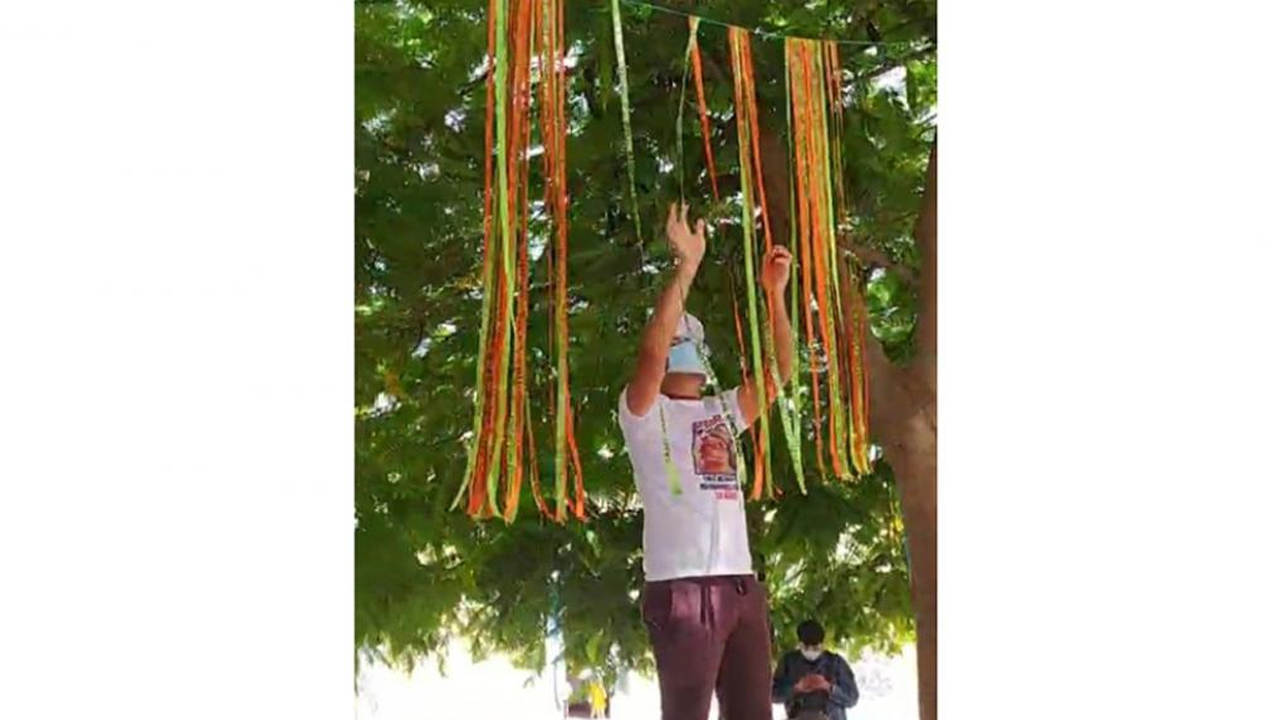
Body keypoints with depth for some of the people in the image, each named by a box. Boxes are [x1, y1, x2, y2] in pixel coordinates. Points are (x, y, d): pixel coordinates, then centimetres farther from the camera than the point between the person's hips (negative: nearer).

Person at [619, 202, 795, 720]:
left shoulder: (724, 412, 21)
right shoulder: (644, 412, 3)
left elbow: (779, 371, 14)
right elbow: (650, 352, -15)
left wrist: (774, 293, 4)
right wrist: (686, 268, -16)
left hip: (741, 585, 7)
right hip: (681, 586, -6)